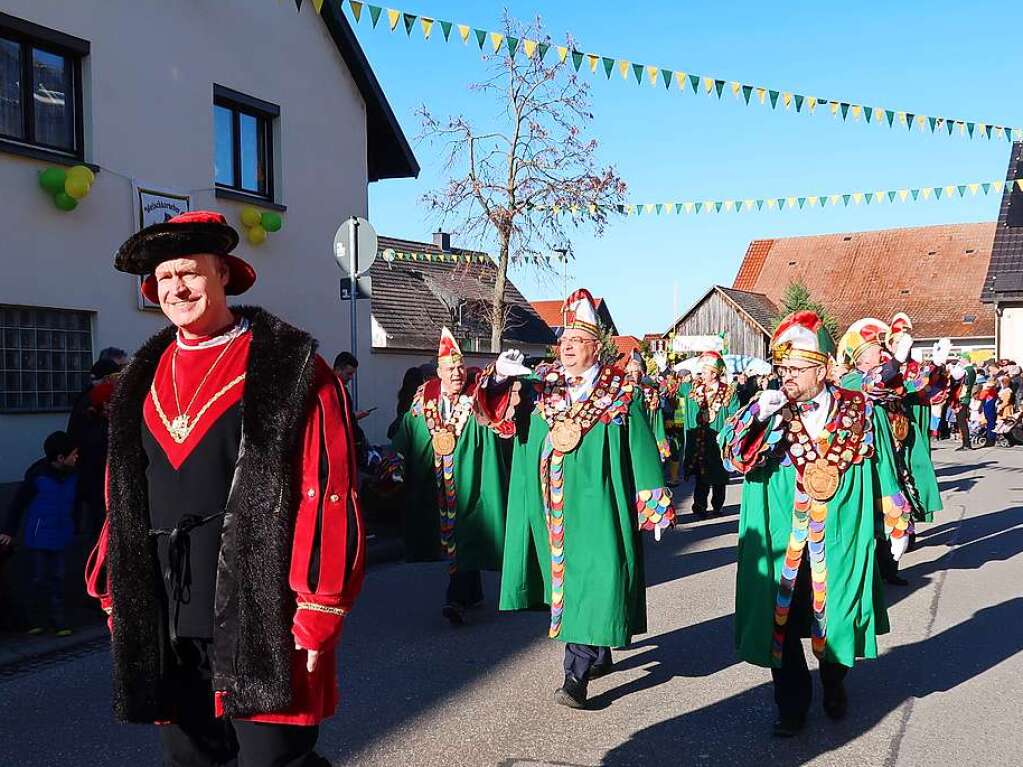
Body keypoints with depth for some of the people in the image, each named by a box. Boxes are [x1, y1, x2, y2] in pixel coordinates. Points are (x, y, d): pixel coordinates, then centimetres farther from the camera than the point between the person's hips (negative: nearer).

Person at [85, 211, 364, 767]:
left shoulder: (289, 367, -6)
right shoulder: (144, 377, 12)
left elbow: (329, 494, -11)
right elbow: (122, 499, 15)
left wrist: (318, 611, -15)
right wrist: (118, 598, 11)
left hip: (260, 614, -6)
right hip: (165, 623, 6)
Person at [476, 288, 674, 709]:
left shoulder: (620, 394, -3)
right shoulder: (540, 384, 6)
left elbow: (641, 451, -2)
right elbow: (496, 407, -3)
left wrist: (655, 508, -3)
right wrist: (501, 376, -23)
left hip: (596, 506, -4)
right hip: (552, 507, 4)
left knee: (591, 582, -8)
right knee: (565, 578, 14)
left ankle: (577, 674, -4)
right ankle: (597, 656, 32)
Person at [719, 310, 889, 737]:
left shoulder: (855, 410, -1)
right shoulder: (769, 408, -1)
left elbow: (876, 473, 5)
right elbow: (731, 455, -11)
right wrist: (756, 415, -24)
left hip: (837, 540, 0)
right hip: (779, 543, 0)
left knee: (833, 619, 15)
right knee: (781, 624, 5)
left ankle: (834, 685, 43)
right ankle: (791, 706, 23)